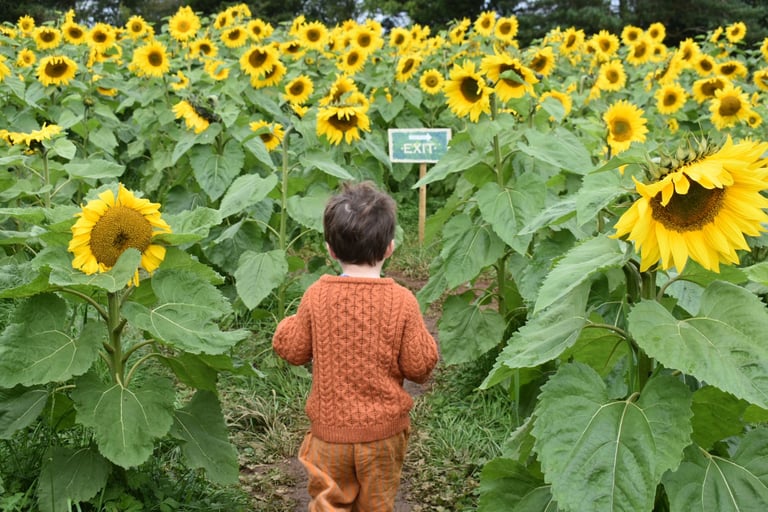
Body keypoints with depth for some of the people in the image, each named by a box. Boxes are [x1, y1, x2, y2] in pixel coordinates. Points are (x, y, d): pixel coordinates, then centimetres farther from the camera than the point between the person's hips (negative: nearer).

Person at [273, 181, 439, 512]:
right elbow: (418, 365, -11)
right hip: (382, 430, 0)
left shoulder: (317, 295, -12)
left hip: (330, 427, 0)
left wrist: (286, 326, 16)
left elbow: (292, 349, -3)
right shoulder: (401, 301, -16)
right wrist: (425, 341, 9)